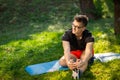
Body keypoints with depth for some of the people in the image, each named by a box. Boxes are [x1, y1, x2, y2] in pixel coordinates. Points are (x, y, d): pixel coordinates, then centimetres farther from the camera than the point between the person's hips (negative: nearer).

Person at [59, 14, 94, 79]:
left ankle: (79, 72, -58)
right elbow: (66, 50, -42)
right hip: (73, 54, 2)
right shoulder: (67, 34, -28)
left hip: (84, 53, -2)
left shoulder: (88, 35, -31)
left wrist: (83, 62, -68)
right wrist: (68, 62, -64)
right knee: (62, 62, -27)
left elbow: (89, 51, -47)